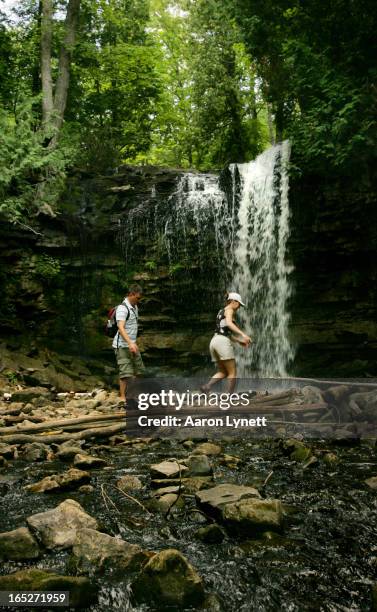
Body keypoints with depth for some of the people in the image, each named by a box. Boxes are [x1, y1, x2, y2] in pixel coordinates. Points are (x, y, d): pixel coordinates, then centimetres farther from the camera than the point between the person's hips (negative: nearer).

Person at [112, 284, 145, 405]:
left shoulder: (134, 307, 12)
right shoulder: (122, 308, -18)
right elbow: (121, 327, -30)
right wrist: (130, 343, -42)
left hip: (132, 345, 9)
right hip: (122, 345, -9)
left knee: (139, 370, 12)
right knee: (125, 372, -9)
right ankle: (122, 397, 0)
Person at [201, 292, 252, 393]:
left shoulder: (221, 312, 27)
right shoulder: (229, 310, 0)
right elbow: (229, 323, -23)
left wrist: (239, 341, 29)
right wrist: (243, 334, -32)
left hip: (214, 342, 9)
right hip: (223, 342, -9)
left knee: (222, 372, 15)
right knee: (232, 372, 1)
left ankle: (207, 386, -7)